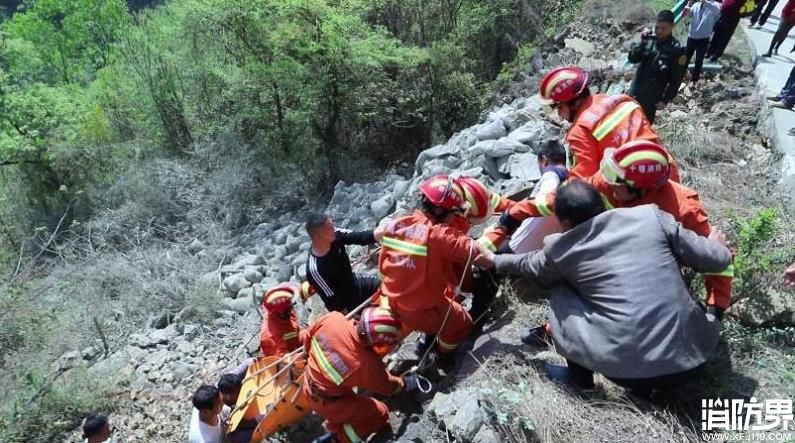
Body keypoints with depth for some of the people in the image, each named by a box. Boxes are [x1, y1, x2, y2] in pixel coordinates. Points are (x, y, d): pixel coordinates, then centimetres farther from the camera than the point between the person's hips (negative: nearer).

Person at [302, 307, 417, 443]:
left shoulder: (331, 319, -26)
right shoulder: (367, 364, -35)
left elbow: (307, 337, -5)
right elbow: (387, 386, -12)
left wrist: (312, 357, 15)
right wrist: (405, 383, 9)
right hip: (328, 403, -6)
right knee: (380, 414, 10)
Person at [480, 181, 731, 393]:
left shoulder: (561, 249, 3)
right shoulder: (650, 216, 4)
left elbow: (528, 265, 24)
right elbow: (715, 260, 8)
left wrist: (495, 261, 44)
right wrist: (716, 244, 32)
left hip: (626, 369, -2)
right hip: (691, 358, 3)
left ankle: (579, 378, 21)